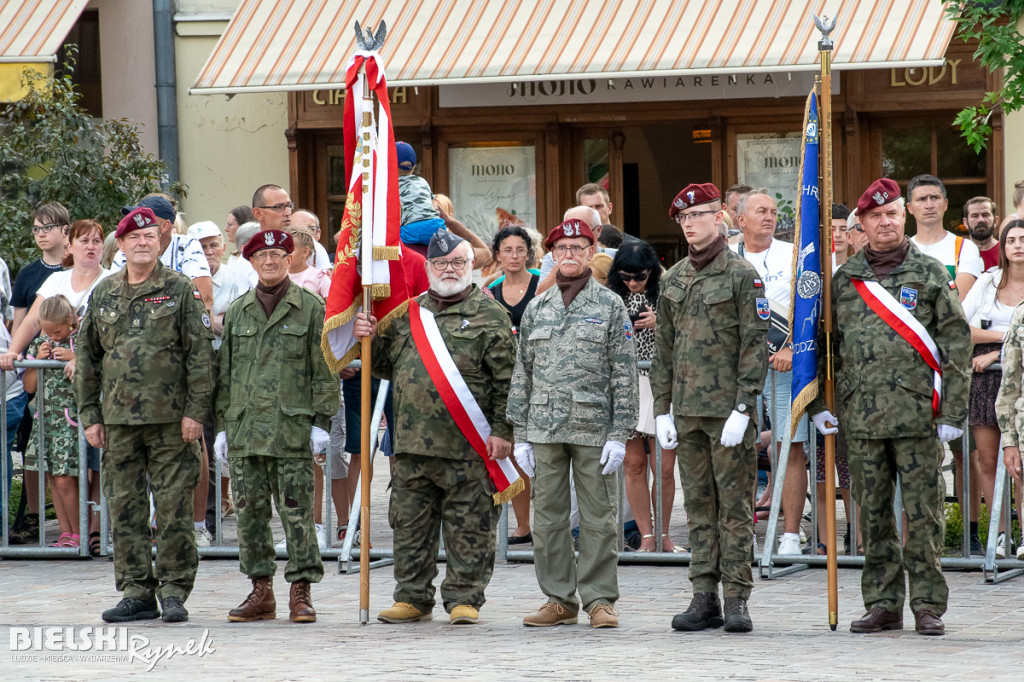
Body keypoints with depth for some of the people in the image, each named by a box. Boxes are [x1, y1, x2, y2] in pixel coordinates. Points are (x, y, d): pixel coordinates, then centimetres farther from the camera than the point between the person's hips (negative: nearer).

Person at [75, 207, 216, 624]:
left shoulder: (181, 291, 1)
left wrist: (195, 411, -9)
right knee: (125, 507, 4)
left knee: (173, 507, -4)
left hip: (171, 419, -4)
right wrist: (89, 415, 9)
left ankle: (174, 590, 3)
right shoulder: (104, 294, 12)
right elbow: (86, 358, 16)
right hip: (118, 418, 4)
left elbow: (201, 355, -2)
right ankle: (137, 593, 11)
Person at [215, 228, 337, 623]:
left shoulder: (311, 308, 3)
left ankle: (301, 591, 1)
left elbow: (324, 369, 1)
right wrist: (221, 425, 12)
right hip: (245, 428, 4)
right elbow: (224, 372, 17)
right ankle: (261, 591, 12)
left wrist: (322, 421, -5)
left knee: (296, 512, -4)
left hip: (292, 427, -4)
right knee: (250, 513, 5)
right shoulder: (238, 312, 14)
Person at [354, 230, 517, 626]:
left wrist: (501, 431, -9)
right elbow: (388, 366, 24)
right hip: (411, 443, 5)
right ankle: (413, 597, 17)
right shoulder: (408, 313, 16)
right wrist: (371, 340, 5)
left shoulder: (490, 315, 2)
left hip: (468, 445, -4)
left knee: (468, 527, 0)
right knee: (410, 525, 8)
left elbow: (505, 380, -3)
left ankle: (464, 598, 8)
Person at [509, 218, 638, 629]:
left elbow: (624, 375, 0)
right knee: (548, 518, 4)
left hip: (594, 429, -3)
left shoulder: (610, 307, 3)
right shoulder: (536, 309, 12)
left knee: (598, 518, -1)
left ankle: (599, 599, 6)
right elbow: (522, 374, 13)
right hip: (545, 429, 3)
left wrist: (619, 434, -7)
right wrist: (521, 435, 7)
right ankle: (559, 599, 12)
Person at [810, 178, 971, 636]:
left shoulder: (930, 275, 3)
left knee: (922, 513, -2)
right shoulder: (844, 280, 11)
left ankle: (928, 606, 4)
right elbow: (825, 343, 17)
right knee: (873, 516, 6)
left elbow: (957, 341, 0)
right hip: (861, 417, 3)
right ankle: (883, 605, 13)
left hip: (918, 416, -3)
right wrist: (818, 403, 9)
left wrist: (953, 410, -6)